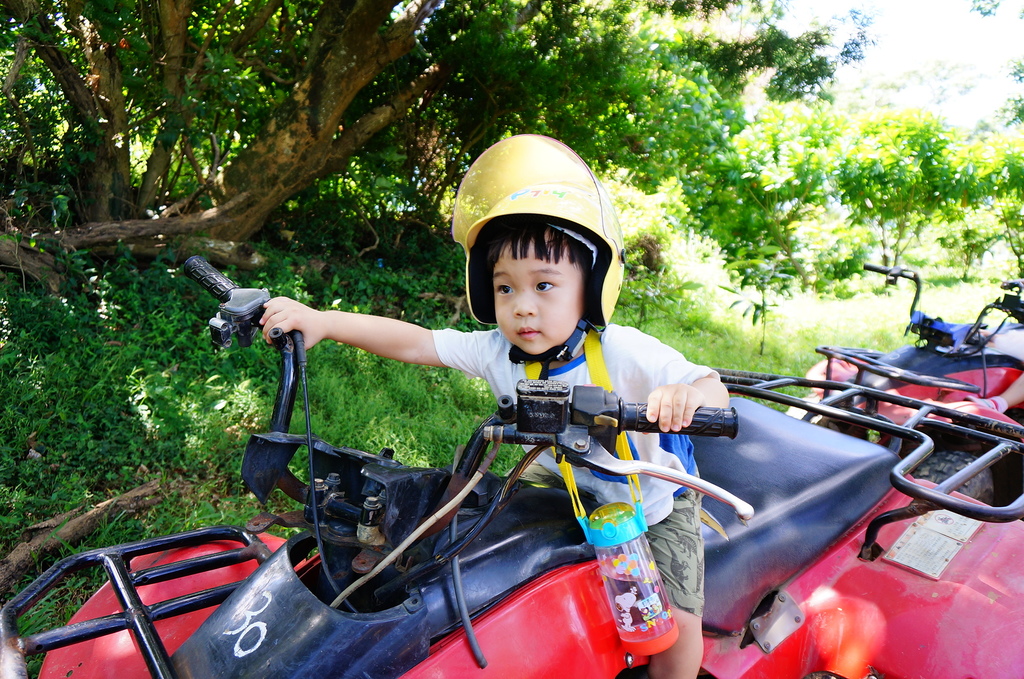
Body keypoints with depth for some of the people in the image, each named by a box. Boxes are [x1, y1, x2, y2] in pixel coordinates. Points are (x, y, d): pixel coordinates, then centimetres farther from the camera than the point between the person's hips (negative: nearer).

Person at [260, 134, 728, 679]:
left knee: (676, 619, -11)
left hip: (653, 504, -3)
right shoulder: (497, 352, -17)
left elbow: (712, 389, -30)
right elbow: (416, 343, -17)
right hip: (568, 490, 4)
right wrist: (320, 321, -24)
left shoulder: (625, 354, -30)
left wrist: (686, 396, -56)